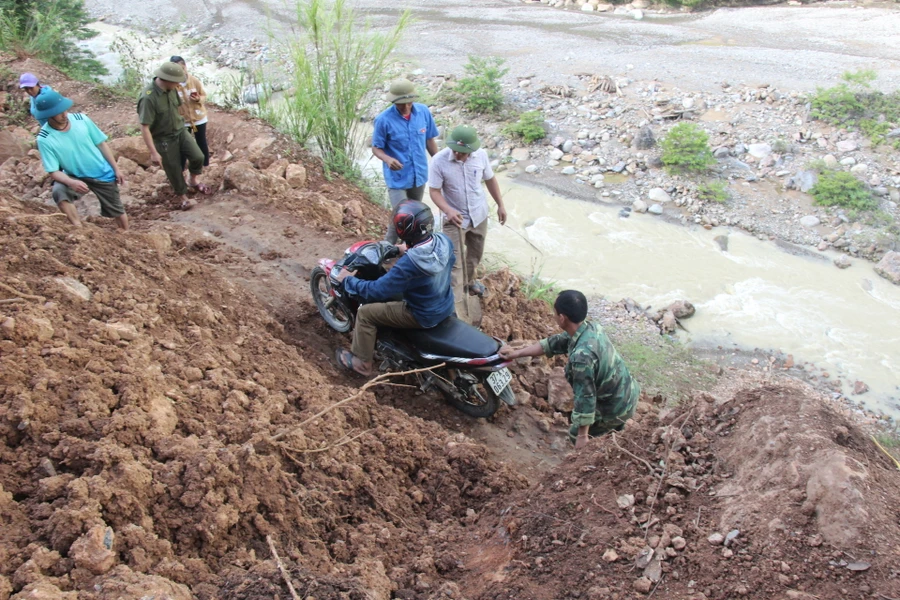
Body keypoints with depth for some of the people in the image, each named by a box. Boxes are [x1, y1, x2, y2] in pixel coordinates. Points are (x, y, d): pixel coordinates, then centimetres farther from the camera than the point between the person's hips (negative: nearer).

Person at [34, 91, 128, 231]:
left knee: (116, 211, 14)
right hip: (76, 176, -2)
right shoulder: (45, 139, -21)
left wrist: (116, 169, -1)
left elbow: (101, 143, -3)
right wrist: (72, 182, -41)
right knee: (59, 191, -33)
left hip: (103, 173, 2)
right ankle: (79, 228, -18)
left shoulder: (81, 119, -16)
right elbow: (53, 172, -20)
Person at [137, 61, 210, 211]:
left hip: (180, 130, 6)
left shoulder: (171, 89, -9)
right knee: (174, 170, 5)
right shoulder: (148, 98, -30)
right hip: (164, 139, -5)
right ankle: (183, 197, 28)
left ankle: (193, 181, 24)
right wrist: (153, 152, -26)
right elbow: (144, 128, -27)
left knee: (198, 156, -6)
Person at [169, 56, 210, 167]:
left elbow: (204, 96, 0)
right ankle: (181, 169, 25)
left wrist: (198, 99, -23)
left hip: (199, 117, 1)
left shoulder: (195, 80, -11)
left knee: (202, 142, 16)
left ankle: (206, 165, 33)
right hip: (182, 120, -1)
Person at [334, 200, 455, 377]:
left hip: (423, 316, -7)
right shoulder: (444, 241, -14)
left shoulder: (408, 263, -35)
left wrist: (348, 279, -10)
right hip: (446, 307, 7)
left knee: (365, 313, 4)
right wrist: (409, 249, 19)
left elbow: (375, 291, -25)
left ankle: (361, 362, 21)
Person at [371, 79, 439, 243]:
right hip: (397, 177, -4)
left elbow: (430, 140, 4)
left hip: (419, 174, 4)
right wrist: (388, 159, -33)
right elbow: (376, 148, -11)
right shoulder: (384, 119, -19)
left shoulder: (424, 112, -9)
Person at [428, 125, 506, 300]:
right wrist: (448, 211, -35)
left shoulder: (481, 155, -13)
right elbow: (434, 191, -19)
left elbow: (490, 180, 4)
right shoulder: (439, 161, -24)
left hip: (479, 215, 4)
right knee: (454, 261, -6)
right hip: (454, 218, -4)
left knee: (475, 254, 23)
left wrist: (500, 205, 9)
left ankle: (468, 282, 48)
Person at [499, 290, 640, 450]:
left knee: (576, 434, 17)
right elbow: (554, 343, 5)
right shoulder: (590, 328, -7)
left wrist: (582, 435, -18)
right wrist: (516, 353, 9)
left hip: (617, 407, -7)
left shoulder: (581, 356, -35)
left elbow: (585, 397, -29)